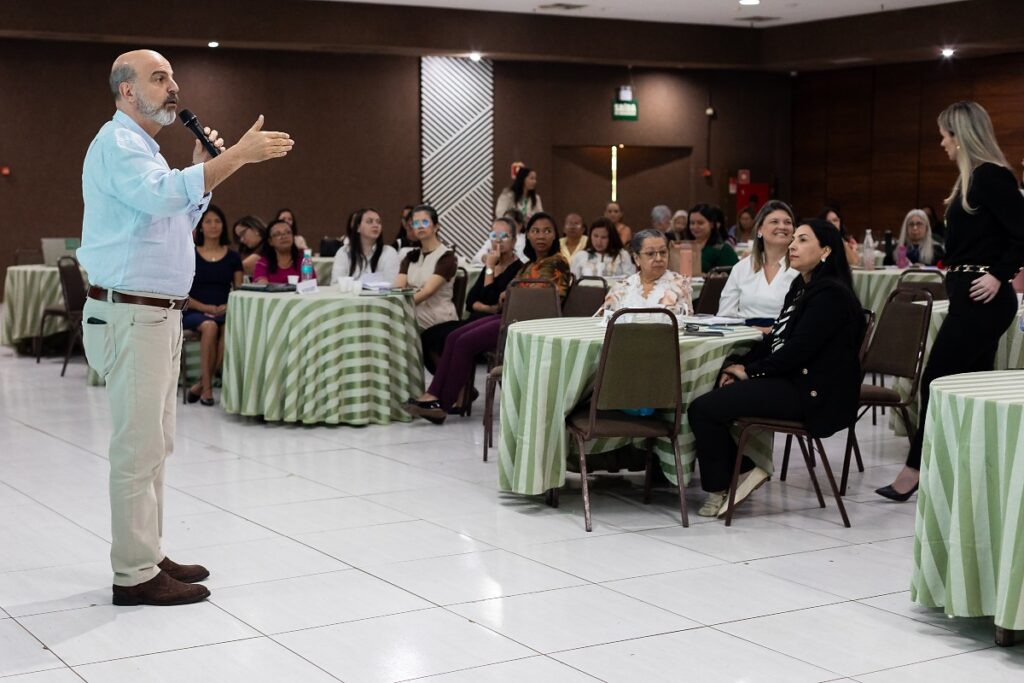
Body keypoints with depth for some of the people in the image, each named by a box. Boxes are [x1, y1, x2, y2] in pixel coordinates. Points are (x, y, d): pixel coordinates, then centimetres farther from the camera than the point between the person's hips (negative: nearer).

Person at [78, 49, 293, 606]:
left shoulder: (142, 148, 21)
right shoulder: (116, 143, -11)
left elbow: (178, 220, 23)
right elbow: (163, 194, -31)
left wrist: (202, 169, 10)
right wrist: (237, 155, -32)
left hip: (158, 314, 11)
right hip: (129, 315, -11)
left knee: (153, 444, 14)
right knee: (138, 448, -8)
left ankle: (147, 556, 23)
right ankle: (134, 575, -3)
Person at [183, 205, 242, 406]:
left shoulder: (233, 257, 13)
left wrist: (229, 306, -9)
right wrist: (205, 308, -11)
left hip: (224, 312, 2)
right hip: (194, 312, -2)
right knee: (209, 326, -37)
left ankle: (201, 385, -24)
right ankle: (207, 386, -27)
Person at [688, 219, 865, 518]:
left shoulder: (831, 294, -15)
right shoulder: (801, 287, 16)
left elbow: (798, 350, -20)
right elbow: (776, 339, 15)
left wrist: (751, 371, -11)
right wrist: (739, 364, 0)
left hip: (811, 393, -10)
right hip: (790, 379, 10)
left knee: (703, 409, -15)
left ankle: (719, 489, 3)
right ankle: (743, 470, 7)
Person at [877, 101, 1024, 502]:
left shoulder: (991, 176, -14)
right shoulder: (974, 178, 15)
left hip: (980, 298, -10)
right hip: (969, 297, 10)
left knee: (937, 380, -5)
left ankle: (914, 472, 3)